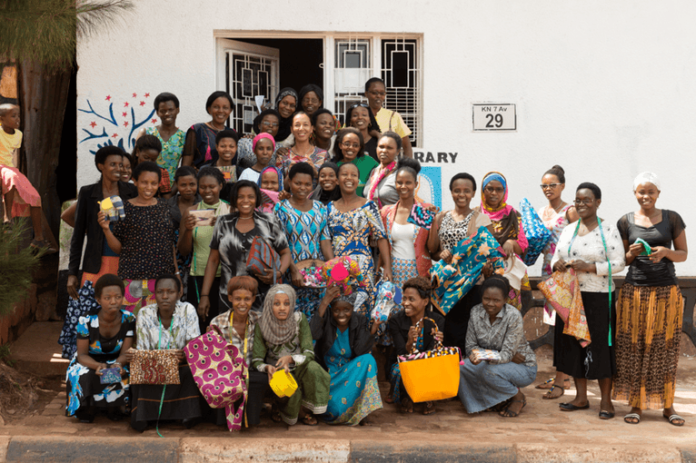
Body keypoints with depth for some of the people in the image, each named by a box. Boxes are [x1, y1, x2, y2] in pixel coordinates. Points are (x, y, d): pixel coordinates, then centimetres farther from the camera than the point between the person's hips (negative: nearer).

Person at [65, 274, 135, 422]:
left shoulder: (128, 319, -17)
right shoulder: (86, 320, -22)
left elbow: (125, 353, -17)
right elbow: (82, 355, -19)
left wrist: (118, 364, -43)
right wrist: (98, 366, -41)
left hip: (116, 362, 1)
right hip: (89, 362, -1)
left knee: (124, 376, -30)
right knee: (83, 376, -33)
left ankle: (113, 406, 4)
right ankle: (88, 407, 1)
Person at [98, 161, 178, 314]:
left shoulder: (164, 207, 10)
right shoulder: (125, 208, 1)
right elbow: (118, 248, 3)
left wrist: (176, 273, 11)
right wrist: (106, 229, -13)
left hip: (163, 276, 3)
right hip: (133, 277, -3)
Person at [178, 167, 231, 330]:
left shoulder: (230, 210, 5)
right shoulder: (192, 212, 6)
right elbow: (183, 251, 6)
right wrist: (188, 230, -11)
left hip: (224, 275, 0)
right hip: (199, 275, 0)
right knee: (201, 323, -6)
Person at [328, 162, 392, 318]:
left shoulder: (368, 206, 0)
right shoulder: (330, 208, 10)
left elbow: (381, 237, -4)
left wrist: (387, 266, -12)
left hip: (361, 268, -3)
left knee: (357, 310, -9)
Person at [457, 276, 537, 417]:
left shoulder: (514, 316, -23)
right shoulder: (476, 312, -8)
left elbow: (507, 354, -26)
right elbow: (470, 346, -6)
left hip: (523, 367, -5)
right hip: (493, 362, 6)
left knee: (490, 371, -35)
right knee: (461, 367, -19)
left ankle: (518, 397, -3)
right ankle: (499, 400, 4)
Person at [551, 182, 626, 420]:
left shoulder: (608, 229, -4)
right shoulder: (568, 230, 12)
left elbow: (619, 263, -9)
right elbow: (556, 257, 17)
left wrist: (590, 267, -20)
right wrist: (557, 264, -7)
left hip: (599, 297, -5)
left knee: (600, 346, -3)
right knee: (574, 344, 8)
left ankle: (606, 400, 8)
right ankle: (581, 397, 19)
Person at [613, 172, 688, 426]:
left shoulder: (671, 218, 4)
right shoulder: (625, 222, 5)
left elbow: (683, 254, 6)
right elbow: (622, 260, 10)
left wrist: (665, 252, -13)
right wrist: (632, 253, -12)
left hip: (667, 291, 0)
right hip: (634, 290, 0)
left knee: (665, 348, 2)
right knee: (634, 348, -1)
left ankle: (668, 406, 12)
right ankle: (636, 405, 8)